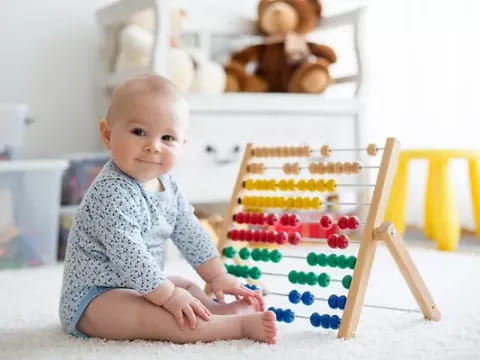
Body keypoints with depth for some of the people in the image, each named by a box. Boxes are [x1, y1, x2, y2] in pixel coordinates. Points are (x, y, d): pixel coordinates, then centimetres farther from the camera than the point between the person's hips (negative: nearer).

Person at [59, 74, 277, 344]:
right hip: (92, 298, -10)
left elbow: (189, 231, 9)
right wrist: (169, 297, -27)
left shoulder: (165, 183, 3)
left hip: (133, 287, 11)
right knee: (152, 316, -31)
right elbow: (128, 255, -30)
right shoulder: (112, 193, -26)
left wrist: (218, 275, 4)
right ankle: (239, 324, -35)